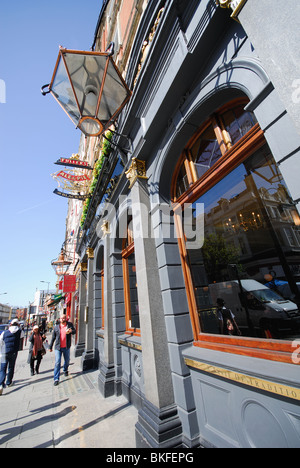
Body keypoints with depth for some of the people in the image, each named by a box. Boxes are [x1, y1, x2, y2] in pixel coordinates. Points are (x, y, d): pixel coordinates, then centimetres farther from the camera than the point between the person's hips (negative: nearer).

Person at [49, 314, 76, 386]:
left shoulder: (70, 324, -4)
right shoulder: (56, 327, 2)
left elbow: (74, 331, -9)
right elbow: (53, 338, 10)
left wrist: (71, 331, -31)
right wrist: (50, 347, 12)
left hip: (66, 347, 0)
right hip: (58, 348, 0)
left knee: (67, 361, 16)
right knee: (57, 363, -5)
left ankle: (65, 370, 45)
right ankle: (56, 379, 8)